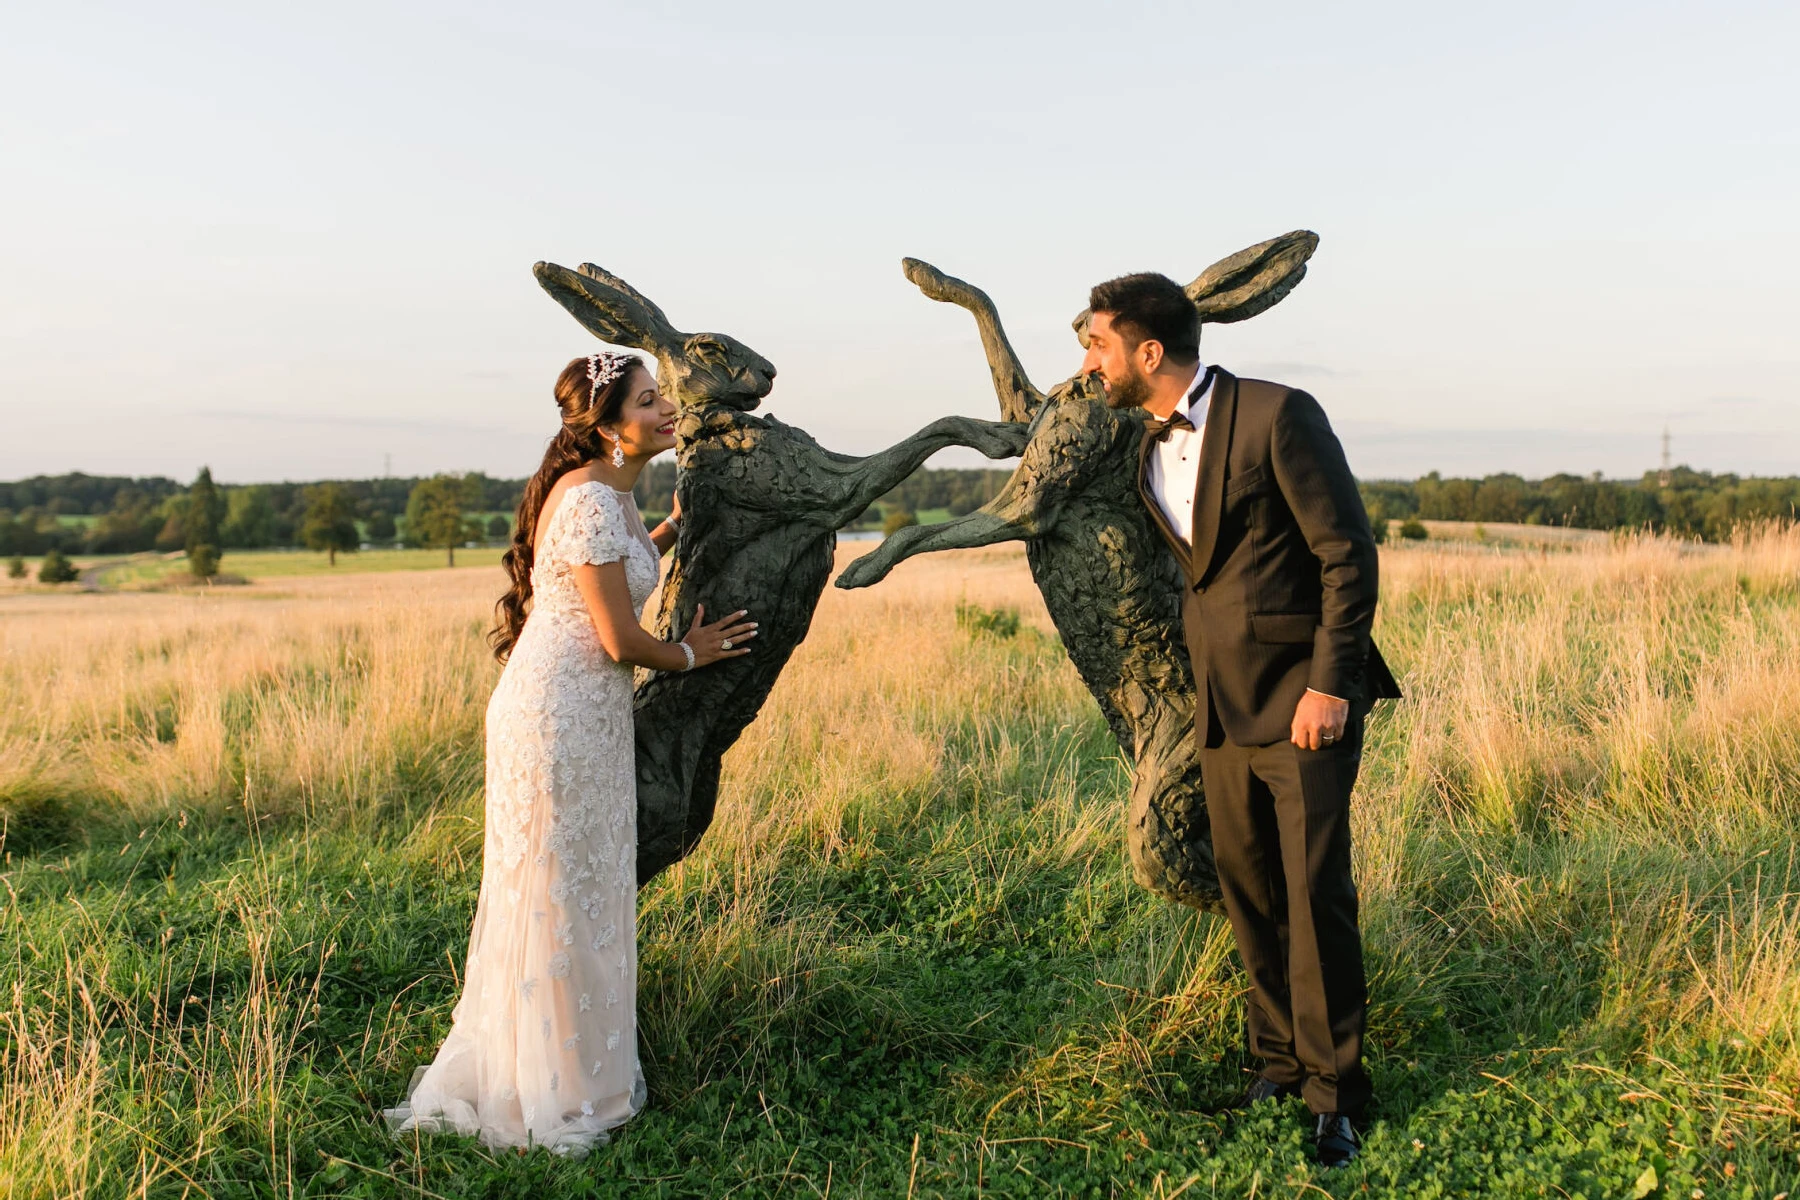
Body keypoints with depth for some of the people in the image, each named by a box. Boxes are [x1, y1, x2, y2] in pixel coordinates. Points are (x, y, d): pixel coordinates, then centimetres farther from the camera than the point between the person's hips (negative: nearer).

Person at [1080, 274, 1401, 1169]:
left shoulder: (1278, 416, -14)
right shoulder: (1150, 447, 8)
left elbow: (1349, 553, -14)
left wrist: (1329, 682, -17)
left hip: (1302, 697, -7)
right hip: (1220, 704, 7)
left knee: (1315, 894, -3)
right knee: (1247, 893, 11)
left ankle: (1334, 1093, 12)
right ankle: (1278, 1062, 27)